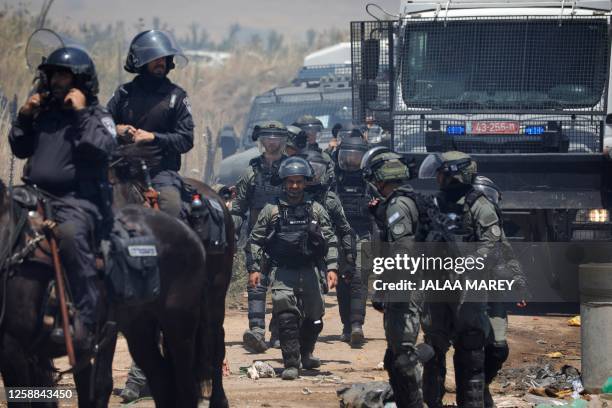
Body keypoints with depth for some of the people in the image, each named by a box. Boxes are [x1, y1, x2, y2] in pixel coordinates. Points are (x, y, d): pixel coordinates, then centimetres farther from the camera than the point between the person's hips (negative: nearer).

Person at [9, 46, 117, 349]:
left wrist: (81, 113, -11)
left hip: (77, 200, -7)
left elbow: (102, 148, -14)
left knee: (70, 233, -37)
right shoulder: (45, 113, 19)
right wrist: (24, 116, 10)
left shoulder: (97, 117, 5)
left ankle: (86, 319, -40)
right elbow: (19, 149, 24)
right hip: (36, 196, 7)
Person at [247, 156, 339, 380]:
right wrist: (254, 268, -2)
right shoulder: (271, 210, 4)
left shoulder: (316, 210, 9)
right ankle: (291, 364, -15)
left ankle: (305, 354, 36)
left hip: (309, 271, 2)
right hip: (282, 271, -2)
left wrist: (332, 268, -1)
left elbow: (330, 241, 9)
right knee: (286, 316, -16)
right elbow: (255, 240, 7)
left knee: (314, 319, 11)